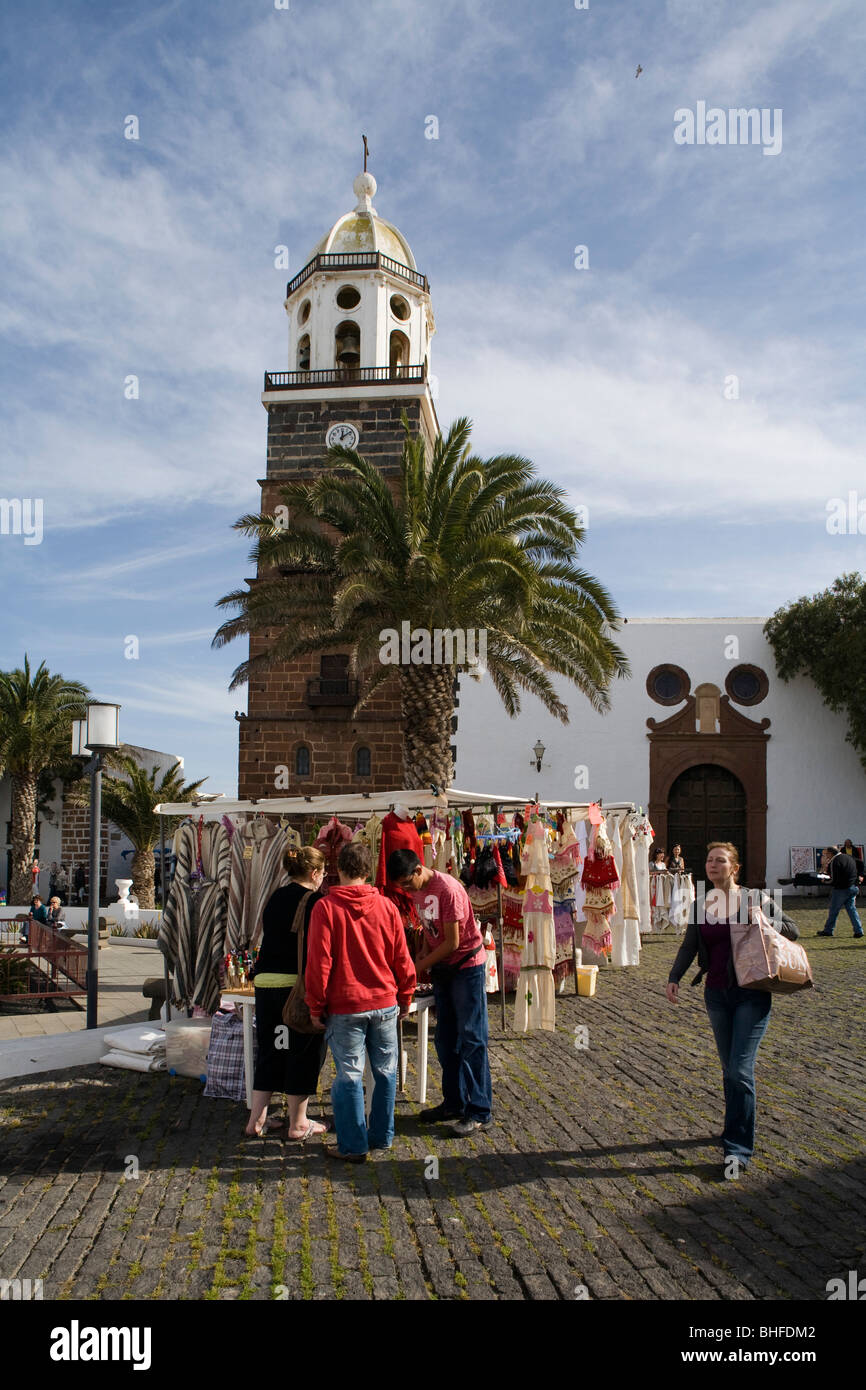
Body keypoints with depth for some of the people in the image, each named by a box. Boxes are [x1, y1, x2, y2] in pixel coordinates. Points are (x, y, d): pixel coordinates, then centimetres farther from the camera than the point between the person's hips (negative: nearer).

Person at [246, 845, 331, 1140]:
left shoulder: (275, 898, 10)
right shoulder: (313, 902, -10)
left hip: (265, 982, 7)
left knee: (269, 1050, 17)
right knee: (304, 1052, 7)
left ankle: (256, 1119, 23)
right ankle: (298, 1124, 15)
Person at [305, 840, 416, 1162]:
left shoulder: (326, 908, -10)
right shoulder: (386, 906, -1)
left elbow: (319, 962, -10)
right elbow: (402, 958, 4)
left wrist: (316, 1006, 0)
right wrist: (404, 997, 16)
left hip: (345, 1007, -3)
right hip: (385, 1004, 3)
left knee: (349, 1075, 6)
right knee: (385, 1072, 15)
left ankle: (353, 1145, 13)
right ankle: (382, 1136, 26)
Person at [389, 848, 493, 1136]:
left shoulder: (448, 890, -24)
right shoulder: (418, 889, 3)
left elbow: (453, 942, -22)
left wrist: (420, 967, -16)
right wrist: (425, 953, -3)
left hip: (467, 966, -8)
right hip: (442, 969, 9)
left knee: (471, 1039, -6)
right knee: (446, 1040, 12)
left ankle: (480, 1112, 0)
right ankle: (454, 1103, 21)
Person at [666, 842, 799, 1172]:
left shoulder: (755, 898, -4)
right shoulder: (701, 905, 6)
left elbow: (792, 930, 2)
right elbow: (689, 945, 6)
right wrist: (674, 977, -7)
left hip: (752, 993, -4)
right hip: (716, 993, 4)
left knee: (740, 1069, -10)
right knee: (729, 1069, 12)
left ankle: (738, 1147, -3)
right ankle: (737, 1130, 28)